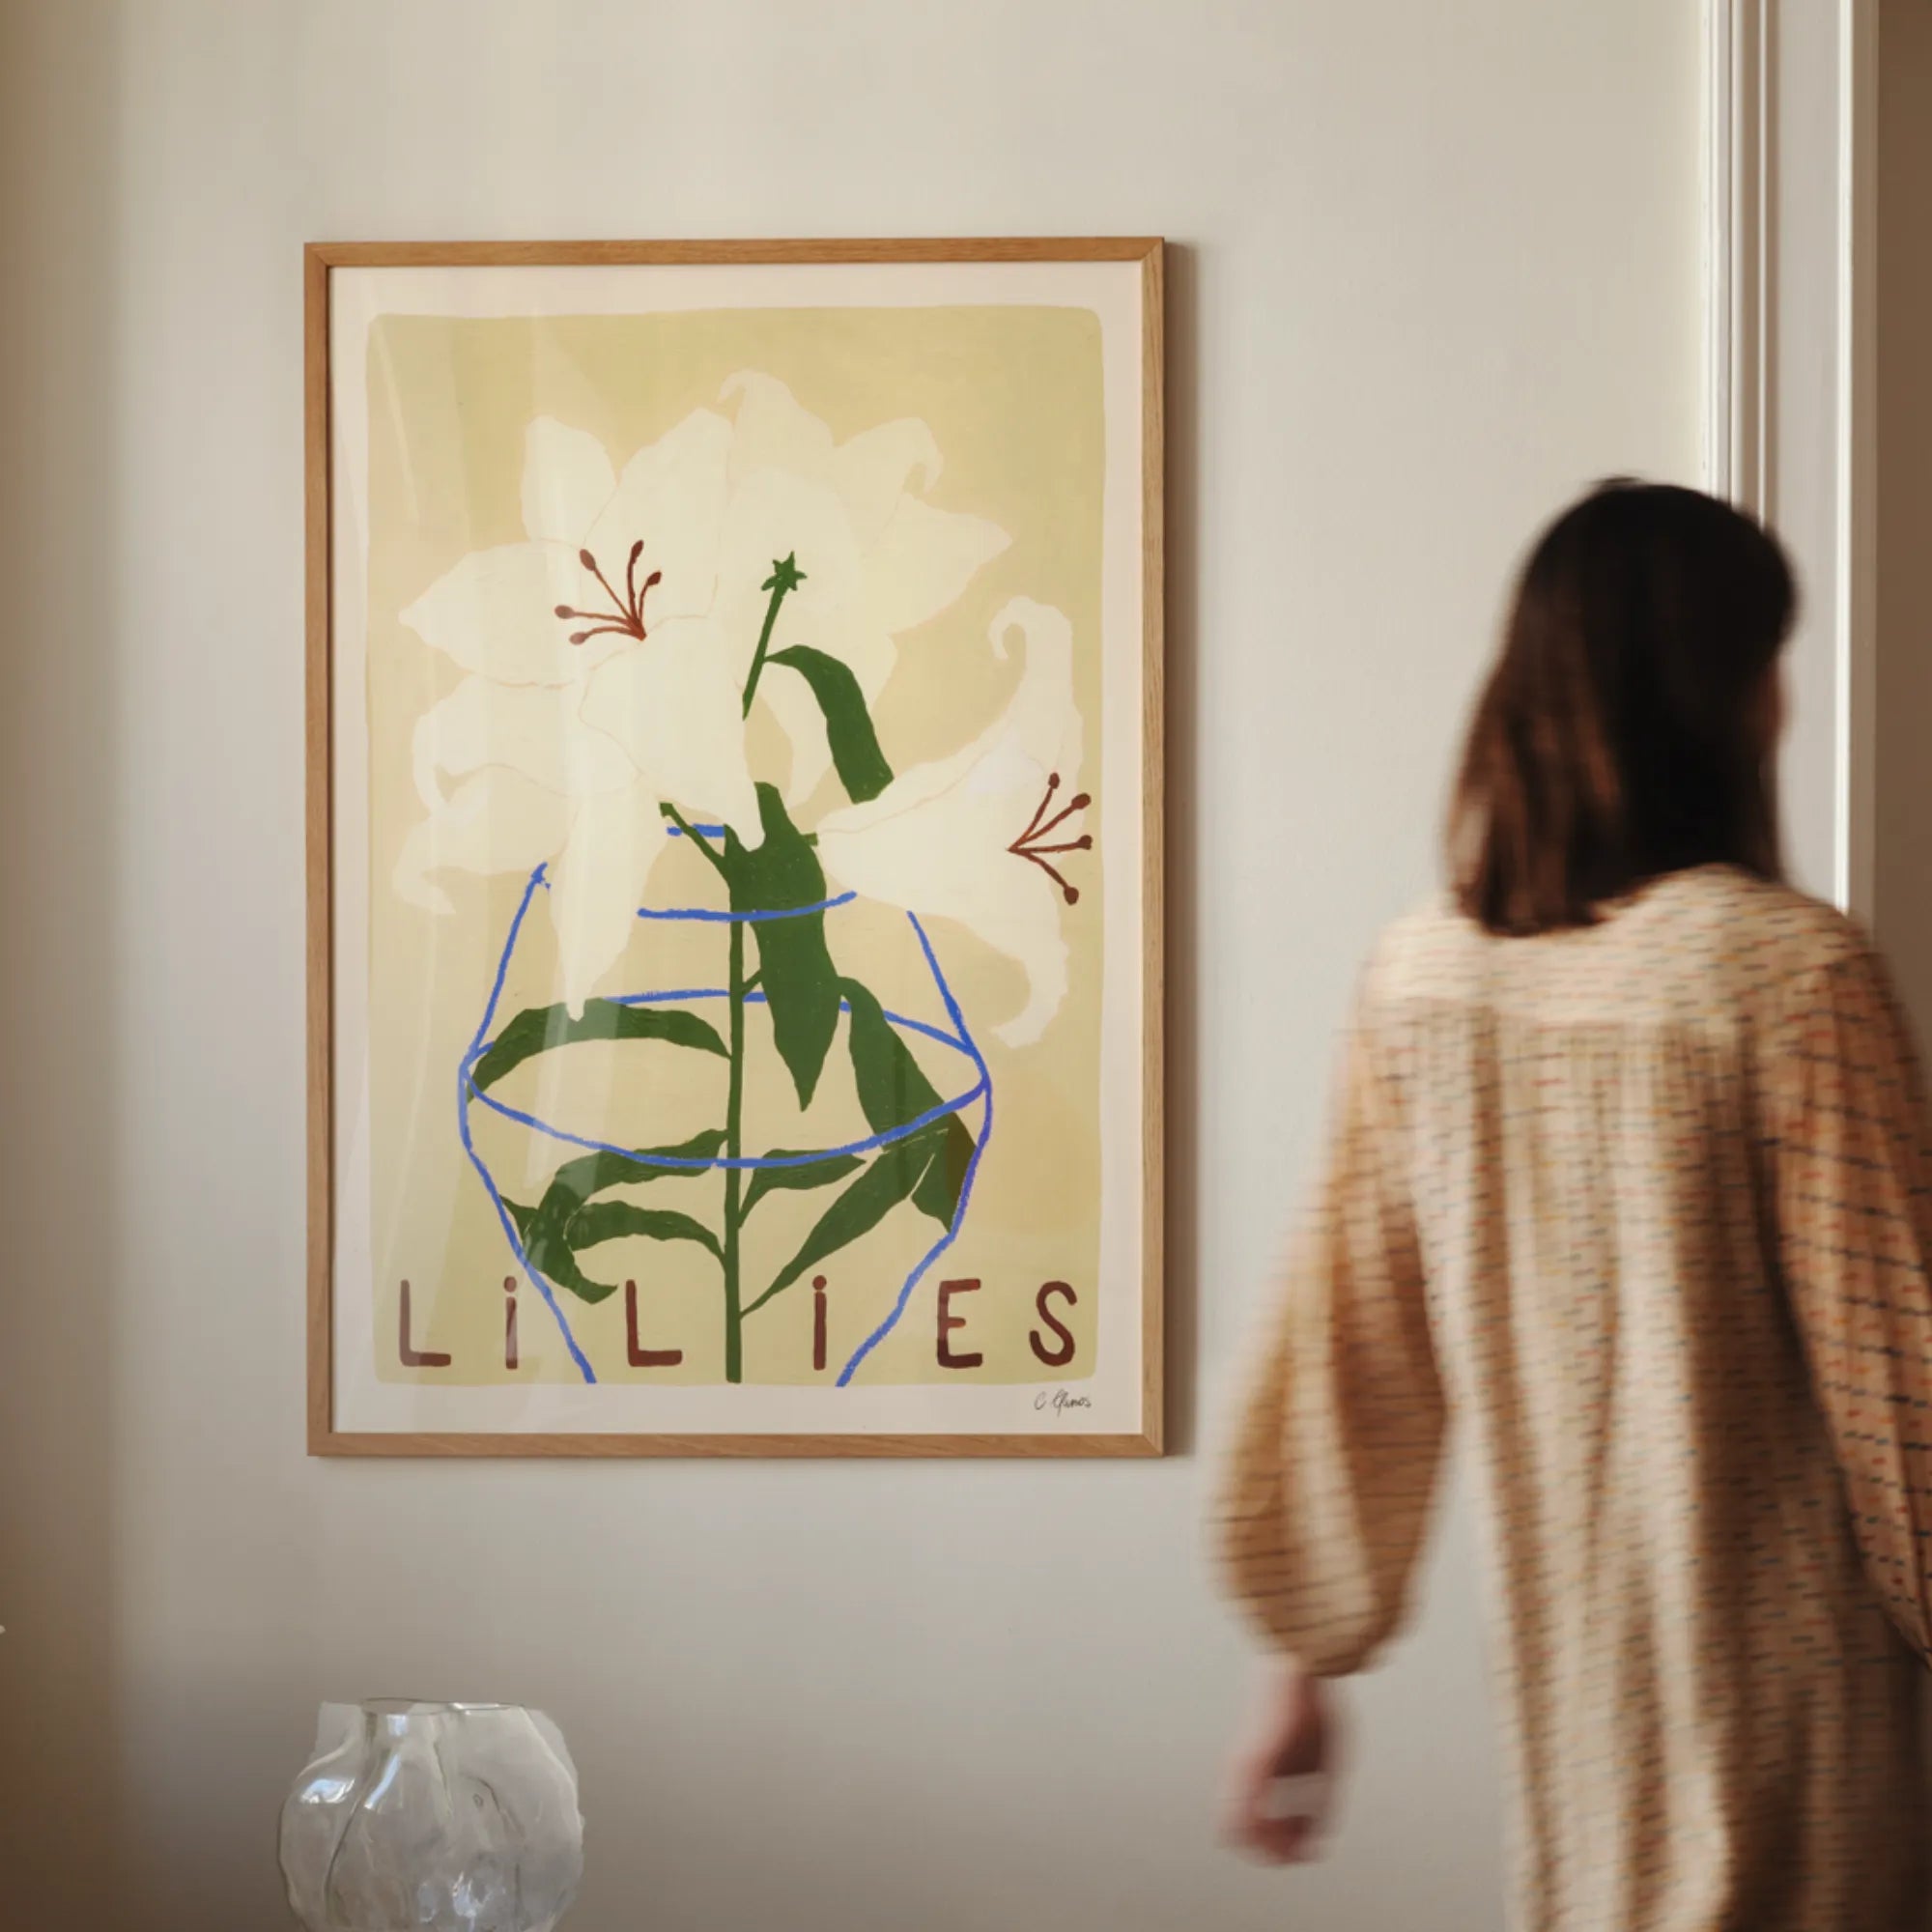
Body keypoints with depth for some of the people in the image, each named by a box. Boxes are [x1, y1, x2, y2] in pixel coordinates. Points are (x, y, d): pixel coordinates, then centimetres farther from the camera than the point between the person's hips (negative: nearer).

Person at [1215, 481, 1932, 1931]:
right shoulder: (1793, 975, -17)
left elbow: (1345, 1354, 5)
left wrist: (1311, 1658, 14)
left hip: (1565, 1690, 6)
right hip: (1769, 1690, -6)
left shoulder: (1419, 979, 0)